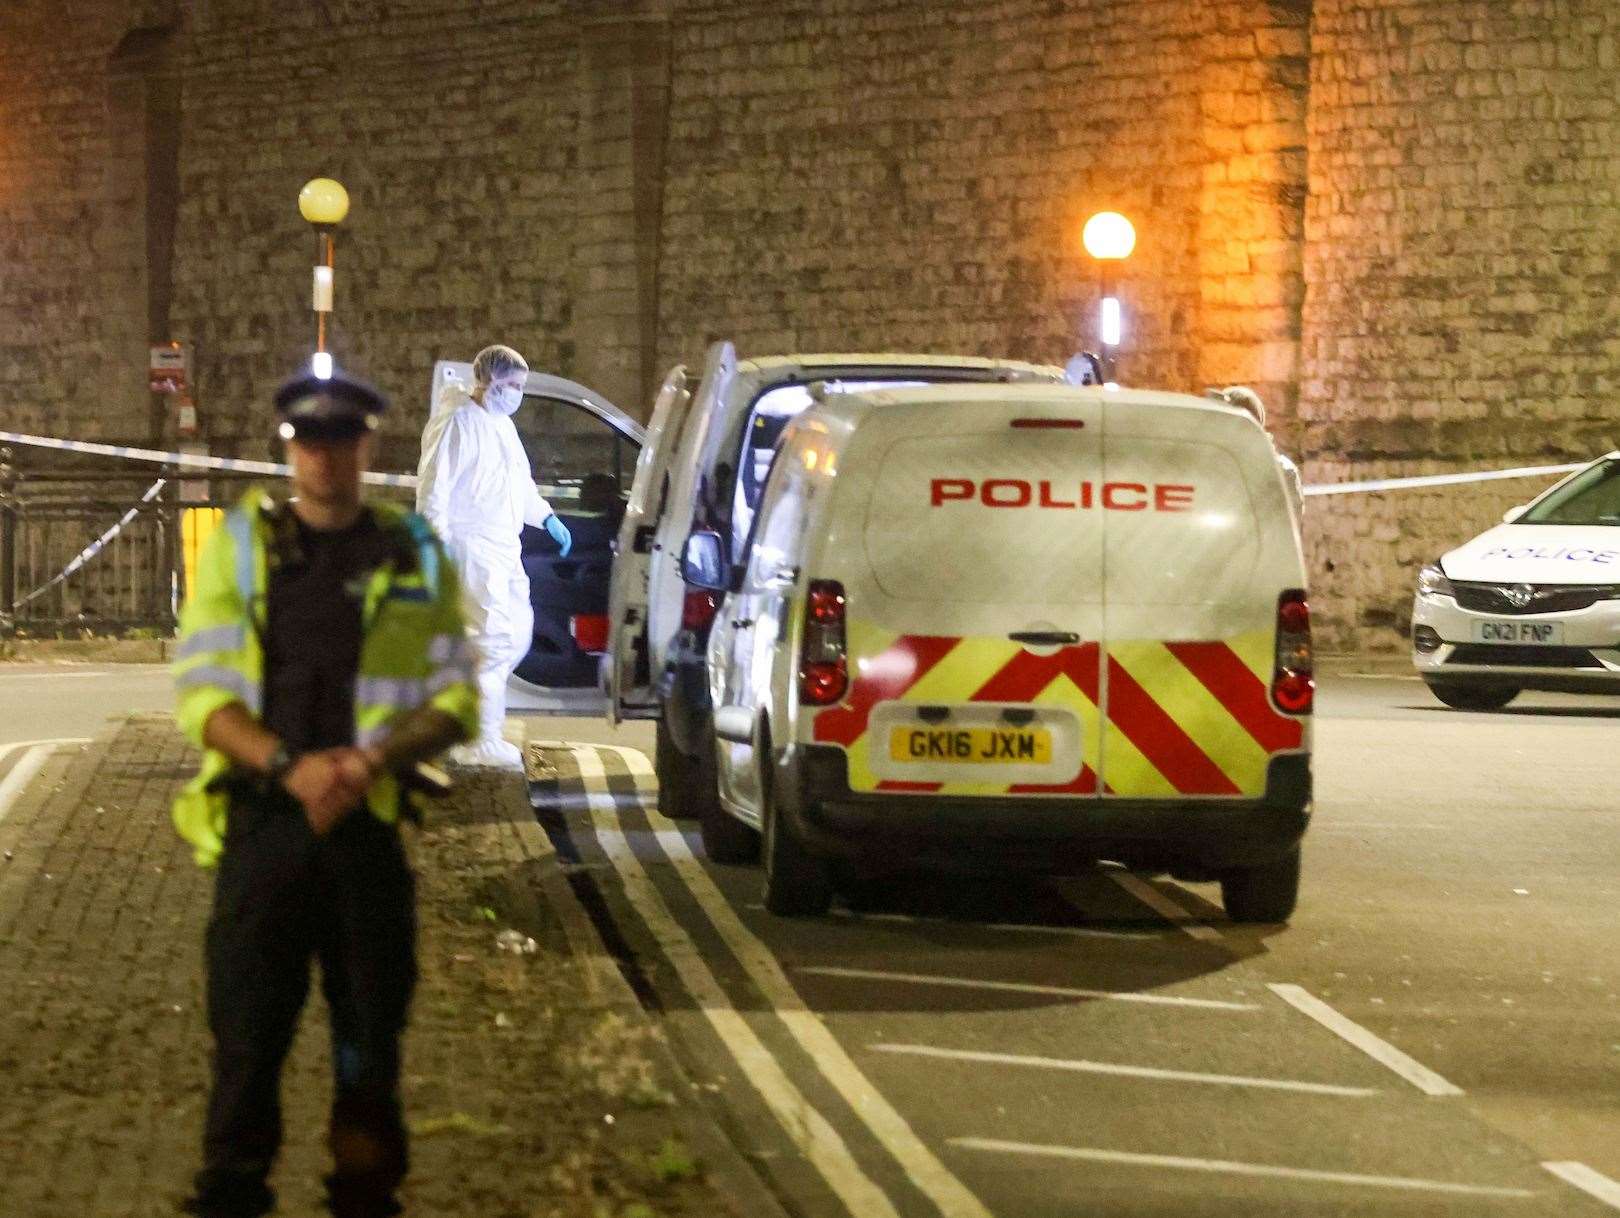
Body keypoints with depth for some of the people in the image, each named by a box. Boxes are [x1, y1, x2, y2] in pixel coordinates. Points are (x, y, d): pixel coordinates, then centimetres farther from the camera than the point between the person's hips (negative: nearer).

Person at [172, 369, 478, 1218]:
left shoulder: (415, 557, 8)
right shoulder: (239, 547, 6)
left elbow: (456, 700, 6)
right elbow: (201, 692, 0)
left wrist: (375, 761, -12)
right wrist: (288, 765, -16)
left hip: (370, 822, 1)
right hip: (262, 821, -1)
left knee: (371, 1025, 5)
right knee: (247, 1021, -4)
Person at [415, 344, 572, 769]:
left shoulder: (502, 424, 18)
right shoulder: (458, 423, -11)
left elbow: (521, 484, 31)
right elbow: (433, 487, -17)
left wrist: (547, 518, 23)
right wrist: (439, 543, -23)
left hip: (504, 548, 10)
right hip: (471, 547, -10)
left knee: (518, 631, 12)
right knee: (494, 638, -12)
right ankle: (481, 745, -8)